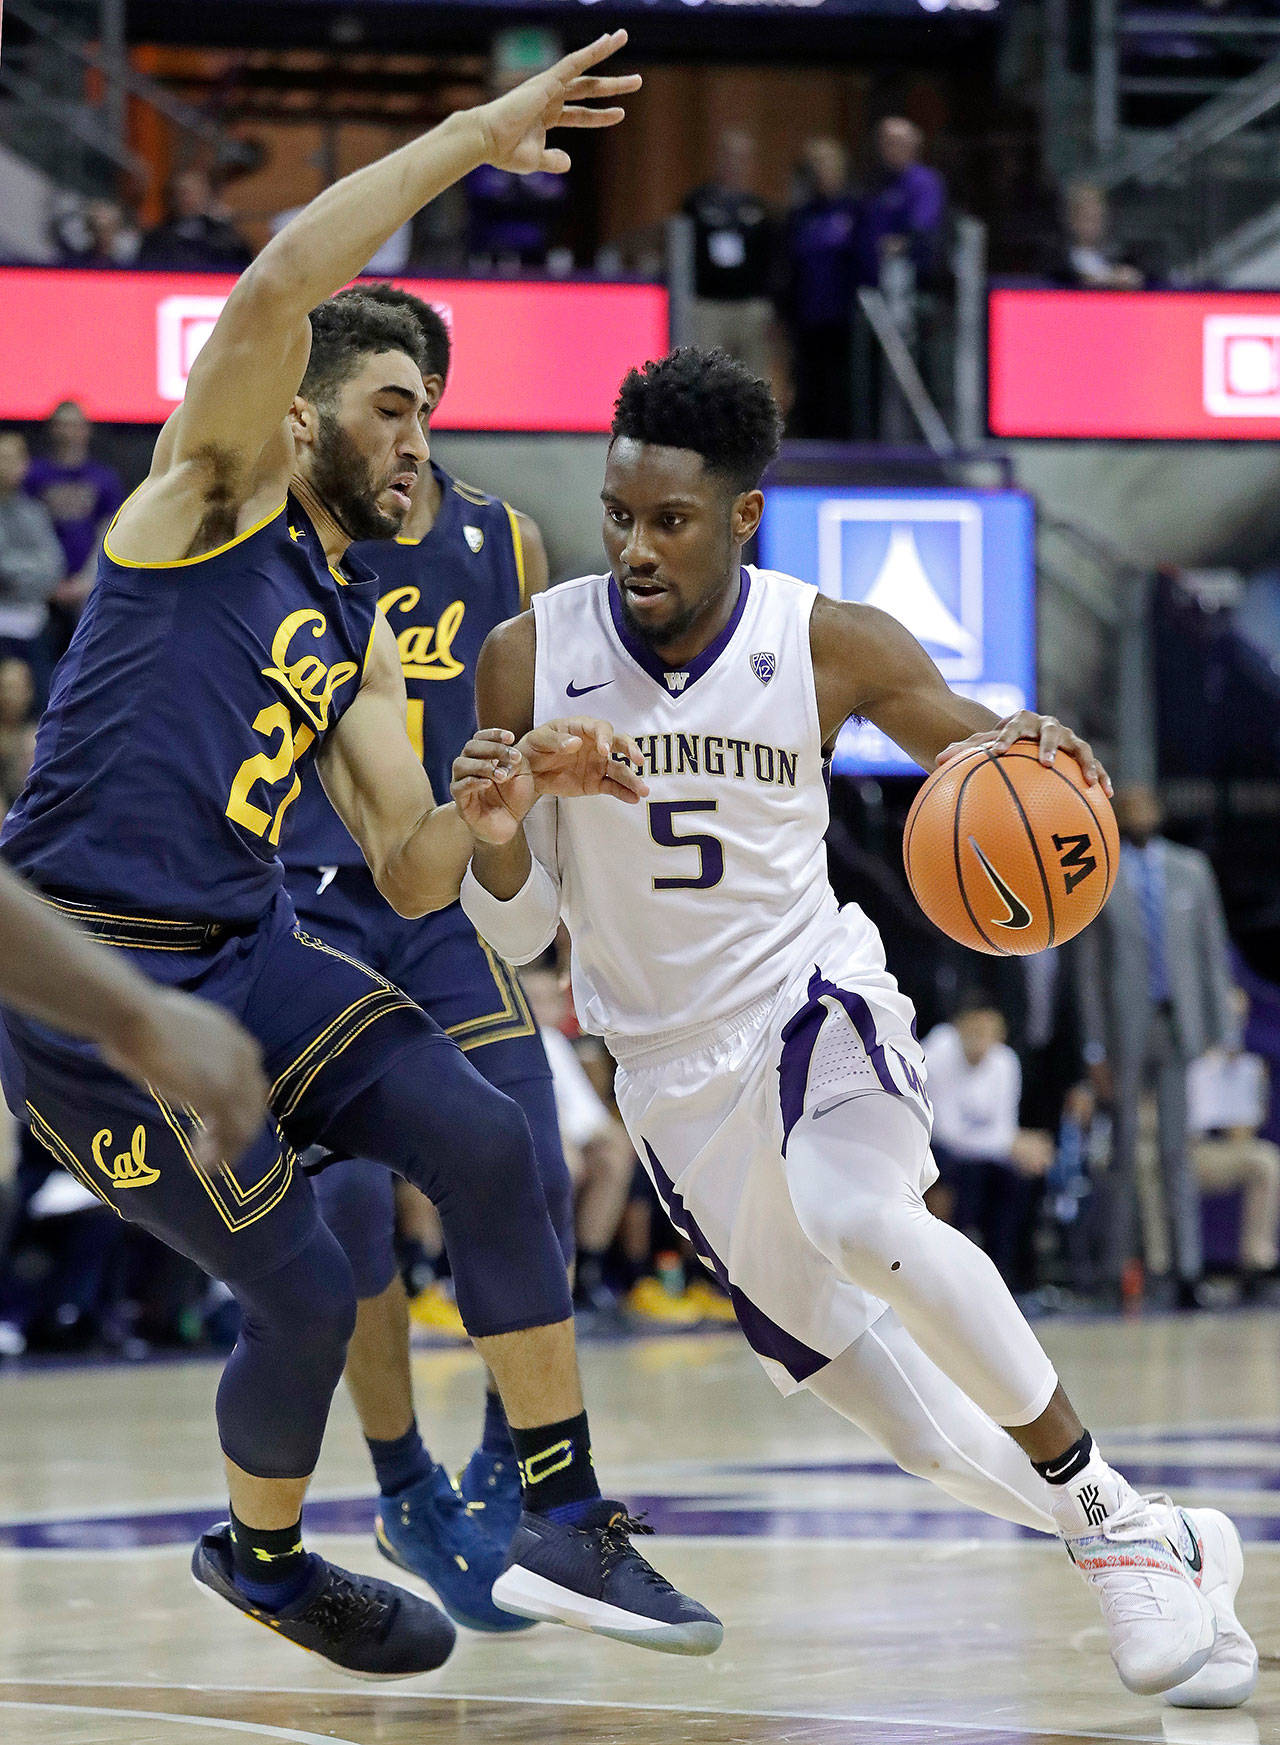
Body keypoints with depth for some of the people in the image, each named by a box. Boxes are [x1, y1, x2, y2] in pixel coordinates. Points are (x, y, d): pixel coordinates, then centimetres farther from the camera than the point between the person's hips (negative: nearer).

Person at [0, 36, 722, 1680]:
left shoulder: (359, 637, 18)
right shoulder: (214, 497, -4)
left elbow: (410, 875, 14)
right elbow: (280, 284, -22)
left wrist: (509, 791, -8)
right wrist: (483, 133, -18)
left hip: (244, 955, 7)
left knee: (482, 1140, -10)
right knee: (306, 1296, -3)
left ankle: (565, 1530, -3)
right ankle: (260, 1557, 26)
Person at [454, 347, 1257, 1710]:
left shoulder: (832, 647, -13)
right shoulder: (530, 658, -11)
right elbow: (514, 930, -5)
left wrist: (1035, 759, -25)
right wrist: (496, 828, -28)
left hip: (815, 999, -3)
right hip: (673, 1072, 3)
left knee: (858, 1217, -35)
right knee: (829, 1354, 7)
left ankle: (1104, 1507, -20)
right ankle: (1153, 1553, 24)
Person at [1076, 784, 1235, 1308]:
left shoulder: (1192, 870, 10)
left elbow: (1212, 952, 11)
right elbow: (1088, 968, 2)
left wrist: (1219, 1033, 5)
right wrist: (1095, 1048, -3)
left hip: (1180, 1027, 1)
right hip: (1126, 1028, -1)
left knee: (1178, 1152, -3)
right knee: (1124, 1156, 0)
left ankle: (1188, 1272, -7)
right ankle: (1115, 1274, 7)